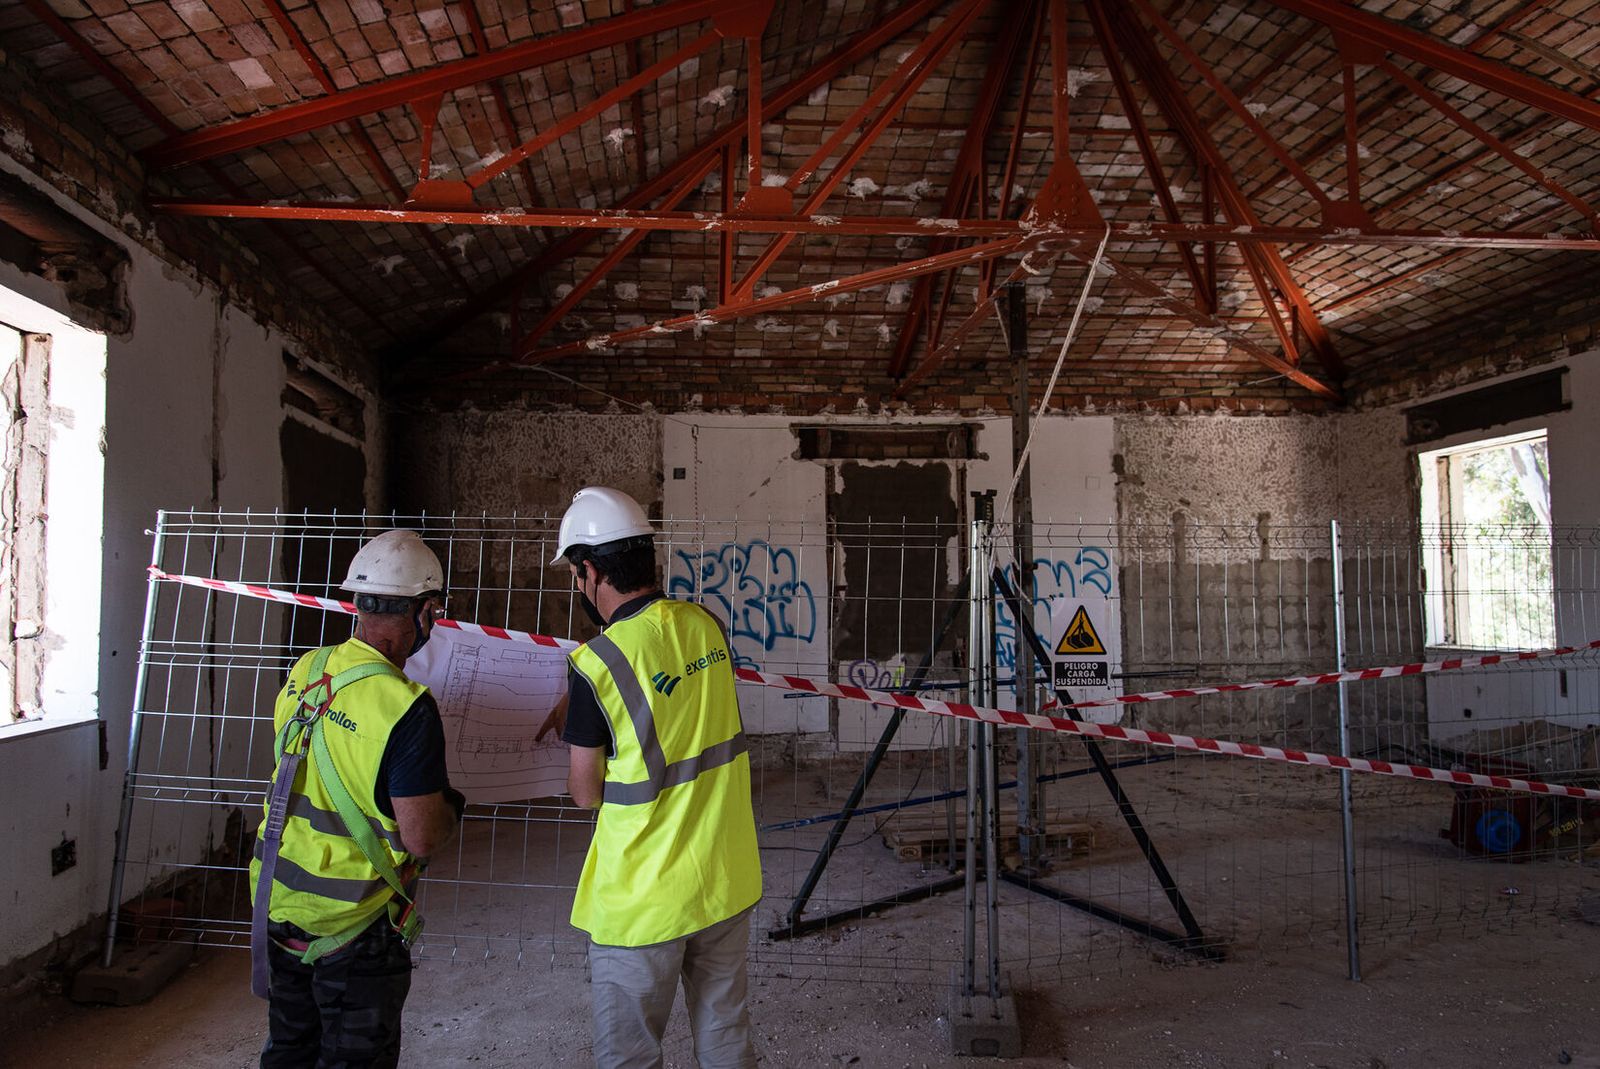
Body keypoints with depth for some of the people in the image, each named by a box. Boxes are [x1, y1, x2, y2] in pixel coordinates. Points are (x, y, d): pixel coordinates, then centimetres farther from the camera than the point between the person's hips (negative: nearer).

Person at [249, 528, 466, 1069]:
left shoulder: (304, 672, -3)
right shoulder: (406, 708, -26)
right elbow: (422, 838, -24)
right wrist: (451, 805, -3)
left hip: (277, 902, 7)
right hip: (354, 923, -7)